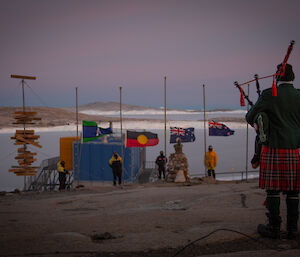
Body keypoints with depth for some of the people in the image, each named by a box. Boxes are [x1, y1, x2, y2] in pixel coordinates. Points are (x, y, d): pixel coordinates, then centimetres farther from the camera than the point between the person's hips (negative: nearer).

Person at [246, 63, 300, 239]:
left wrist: (254, 122, 21)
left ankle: (274, 228, 7)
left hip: (274, 150, -3)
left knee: (273, 188, 3)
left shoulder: (269, 95, -7)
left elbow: (250, 117, 0)